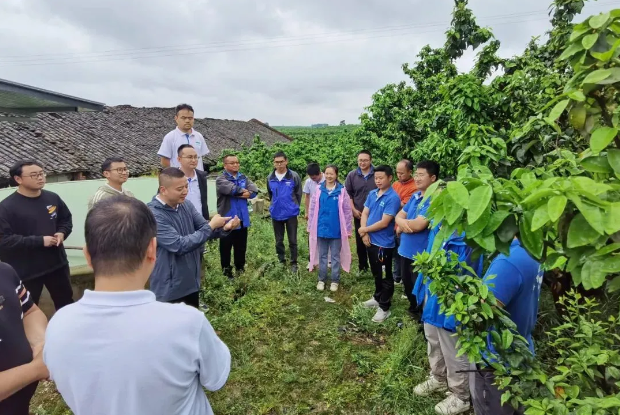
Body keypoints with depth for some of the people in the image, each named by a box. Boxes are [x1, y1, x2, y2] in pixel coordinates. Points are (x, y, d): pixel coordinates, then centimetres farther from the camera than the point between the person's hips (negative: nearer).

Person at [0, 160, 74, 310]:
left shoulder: (53, 198, 0)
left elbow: (66, 220, 15)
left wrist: (62, 233, -6)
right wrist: (40, 241, -24)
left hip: (57, 263, 5)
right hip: (26, 271, -4)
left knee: (66, 303, 21)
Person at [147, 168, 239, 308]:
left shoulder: (186, 205, 0)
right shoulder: (153, 215, -24)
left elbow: (204, 229, 4)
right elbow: (179, 245, -29)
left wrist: (224, 227, -18)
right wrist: (211, 226, -24)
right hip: (169, 289, -7)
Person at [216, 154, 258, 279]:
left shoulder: (243, 178, 10)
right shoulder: (221, 179, -8)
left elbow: (255, 190, -4)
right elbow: (232, 189, -26)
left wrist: (245, 194, -20)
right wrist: (244, 191, -10)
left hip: (242, 219, 6)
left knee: (241, 247, 17)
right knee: (226, 247, 7)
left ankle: (240, 269, 32)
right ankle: (226, 270, 20)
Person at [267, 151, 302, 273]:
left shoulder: (294, 176, -10)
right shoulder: (270, 178, 0)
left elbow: (298, 194, 0)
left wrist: (293, 206, 6)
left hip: (291, 214, -3)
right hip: (276, 214, 3)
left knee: (292, 240, 5)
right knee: (279, 241, 13)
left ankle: (294, 263, 18)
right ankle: (281, 261, 28)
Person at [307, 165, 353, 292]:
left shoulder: (342, 191, -6)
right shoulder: (318, 190, -2)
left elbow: (347, 211, -3)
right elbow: (312, 210, 3)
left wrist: (348, 229, -2)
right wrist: (310, 227, 4)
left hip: (336, 230, -2)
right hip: (321, 229, 2)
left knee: (335, 256, 11)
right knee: (322, 255, 14)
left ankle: (335, 280, 24)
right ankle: (321, 279, 27)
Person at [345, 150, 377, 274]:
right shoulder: (352, 175, 2)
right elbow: (348, 194, 6)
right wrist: (353, 210, -3)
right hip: (359, 215, 2)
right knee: (360, 242, 10)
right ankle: (363, 267, 25)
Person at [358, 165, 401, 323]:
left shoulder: (393, 198, -18)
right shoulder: (372, 194, 4)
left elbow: (384, 223, -21)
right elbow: (364, 214, 5)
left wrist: (364, 229, -10)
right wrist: (365, 234, -10)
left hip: (384, 243, -7)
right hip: (371, 240, 7)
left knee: (385, 276, 7)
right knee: (376, 273, 23)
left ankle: (384, 307, 19)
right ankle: (377, 298, 41)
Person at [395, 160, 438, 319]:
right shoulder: (415, 196, 7)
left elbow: (418, 225, -27)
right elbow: (399, 215, 10)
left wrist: (402, 223, -9)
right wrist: (402, 223, -14)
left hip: (420, 254, -8)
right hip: (405, 250, 8)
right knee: (407, 285, 25)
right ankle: (414, 310, 47)